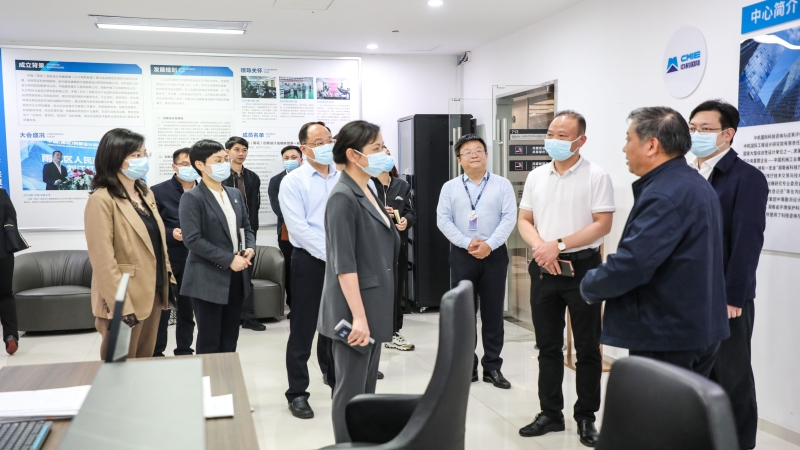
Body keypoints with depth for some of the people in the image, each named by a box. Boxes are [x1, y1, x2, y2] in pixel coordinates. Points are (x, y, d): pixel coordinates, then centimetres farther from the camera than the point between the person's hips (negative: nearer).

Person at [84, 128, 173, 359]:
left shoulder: (145, 193, 11)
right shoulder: (102, 200, -16)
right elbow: (104, 260, -19)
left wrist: (168, 280, 13)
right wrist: (120, 306, -21)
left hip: (154, 292, 8)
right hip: (126, 299, -7)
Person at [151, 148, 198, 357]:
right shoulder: (158, 191, -2)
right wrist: (171, 233, -18)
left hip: (193, 260, 3)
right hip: (166, 260, -3)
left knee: (187, 309, 13)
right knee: (161, 309, 3)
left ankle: (184, 352, 25)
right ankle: (156, 354, 14)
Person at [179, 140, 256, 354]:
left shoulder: (235, 194, 11)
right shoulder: (192, 198, -10)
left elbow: (246, 227, 18)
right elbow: (192, 240, -18)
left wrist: (250, 248, -4)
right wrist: (229, 259, -19)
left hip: (236, 277, 6)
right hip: (208, 280, -6)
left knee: (230, 339, 13)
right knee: (210, 341, 4)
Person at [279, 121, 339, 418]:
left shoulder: (344, 178, 6)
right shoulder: (293, 182, -4)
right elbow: (299, 227, -13)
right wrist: (330, 254, -17)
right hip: (310, 261, -3)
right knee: (303, 328, 4)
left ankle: (334, 378, 35)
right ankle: (297, 393, 15)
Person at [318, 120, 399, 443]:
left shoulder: (367, 193, 11)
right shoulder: (343, 197, -16)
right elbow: (344, 265, -20)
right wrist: (358, 316, -23)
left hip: (374, 307, 9)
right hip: (355, 309, -9)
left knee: (368, 387, 17)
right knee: (351, 389, 2)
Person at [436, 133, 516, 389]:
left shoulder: (502, 185, 3)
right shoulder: (450, 188, 6)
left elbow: (509, 218, -5)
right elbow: (443, 220, -2)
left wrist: (489, 244, -16)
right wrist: (467, 243, -14)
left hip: (494, 254, 0)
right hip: (462, 254, 1)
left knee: (493, 312, 5)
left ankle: (492, 367, 15)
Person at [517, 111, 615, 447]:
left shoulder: (596, 177, -6)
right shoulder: (536, 177, 9)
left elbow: (602, 224, -12)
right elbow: (524, 220, 9)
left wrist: (558, 245, -18)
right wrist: (539, 246, -11)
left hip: (582, 267, -4)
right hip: (543, 269, 5)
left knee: (587, 347, 5)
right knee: (548, 346, 11)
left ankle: (586, 418, 18)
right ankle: (550, 413, 23)